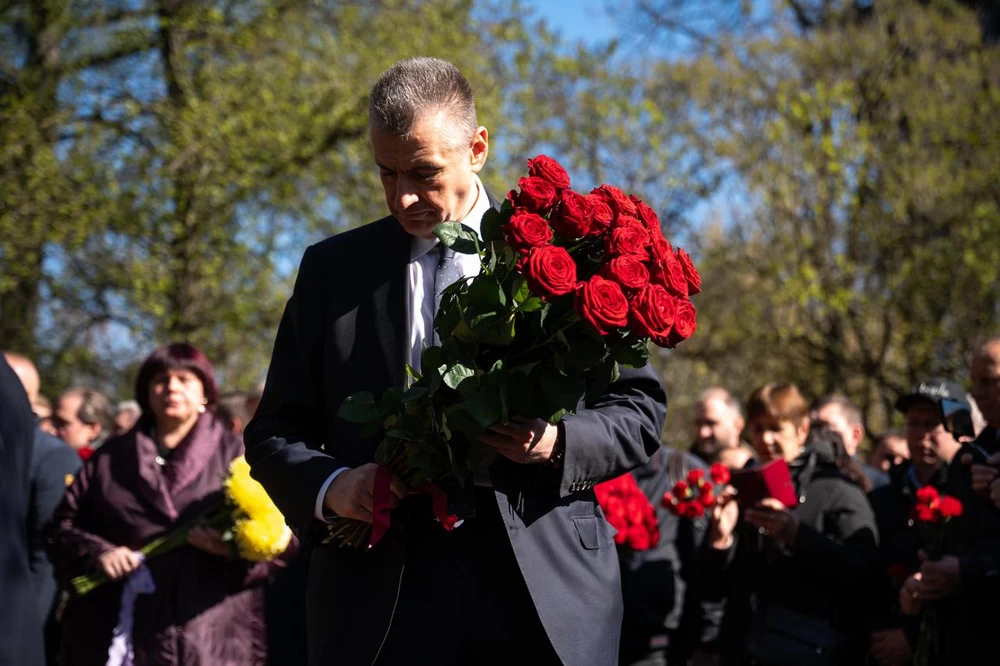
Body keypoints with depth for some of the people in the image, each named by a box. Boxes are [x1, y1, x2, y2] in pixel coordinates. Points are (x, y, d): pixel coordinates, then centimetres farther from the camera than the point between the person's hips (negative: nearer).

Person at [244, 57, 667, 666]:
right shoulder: (333, 269, 9)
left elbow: (640, 409, 6)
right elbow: (275, 431, 10)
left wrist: (558, 445, -14)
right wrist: (330, 486, -11)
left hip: (547, 593, -1)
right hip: (382, 602, 1)